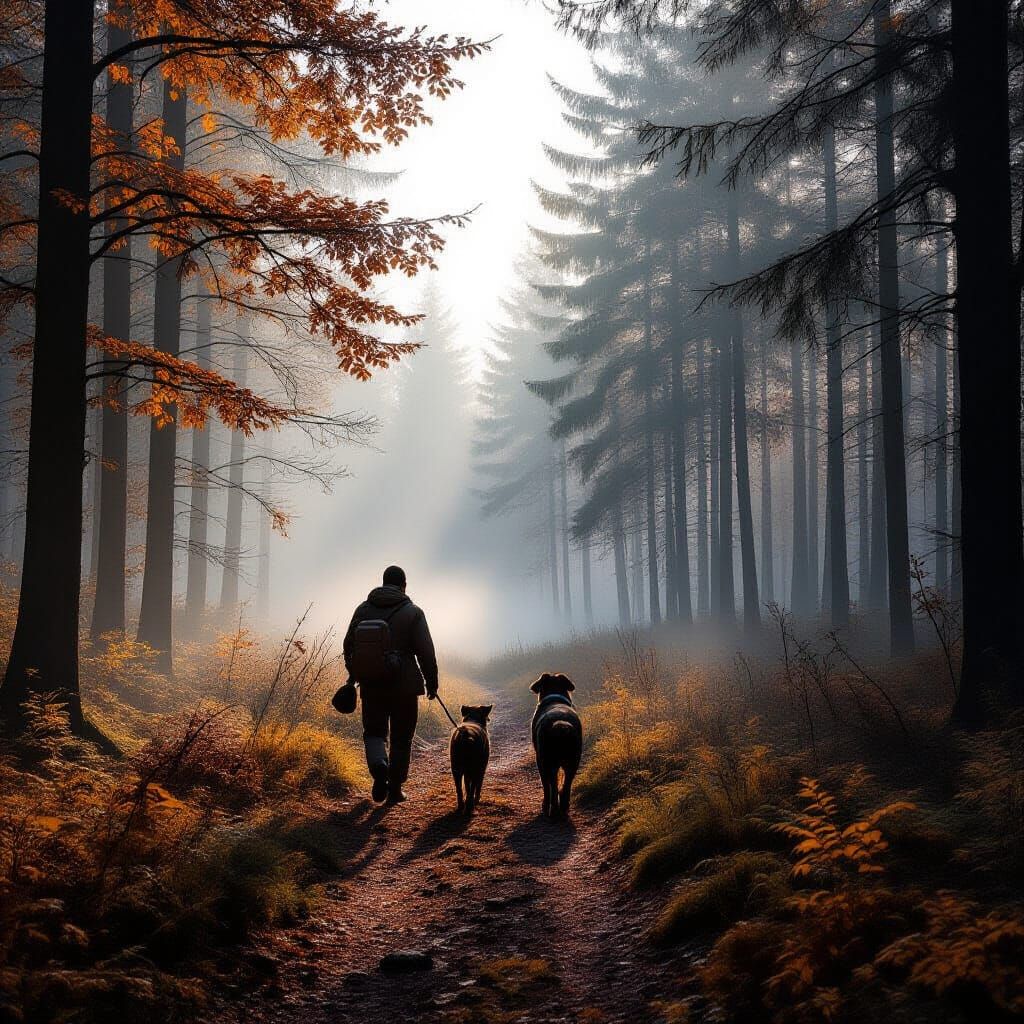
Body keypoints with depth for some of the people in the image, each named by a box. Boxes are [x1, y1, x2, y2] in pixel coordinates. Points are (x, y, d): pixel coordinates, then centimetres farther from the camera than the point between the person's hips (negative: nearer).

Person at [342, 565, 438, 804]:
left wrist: (354, 676, 22)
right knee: (401, 737, 8)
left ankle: (378, 766, -18)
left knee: (374, 731, 12)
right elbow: (426, 652, -7)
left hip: (371, 685, 2)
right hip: (404, 685, -2)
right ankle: (395, 789, 9)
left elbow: (349, 645, 10)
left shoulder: (363, 609, 6)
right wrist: (431, 682, 1)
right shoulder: (413, 613, -4)